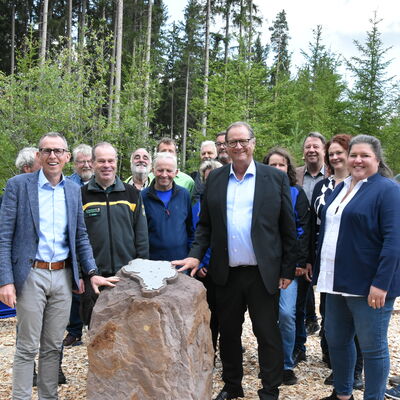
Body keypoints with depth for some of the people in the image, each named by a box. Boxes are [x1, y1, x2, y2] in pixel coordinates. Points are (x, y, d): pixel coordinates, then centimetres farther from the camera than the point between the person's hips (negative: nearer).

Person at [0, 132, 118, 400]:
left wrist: (92, 273, 2)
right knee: (27, 347, 5)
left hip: (63, 276, 4)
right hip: (31, 275, -4)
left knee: (53, 346, 13)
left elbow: (80, 236, 12)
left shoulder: (74, 190, 8)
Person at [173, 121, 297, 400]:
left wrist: (287, 270, -3)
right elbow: (205, 224, 9)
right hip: (226, 273, 3)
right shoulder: (215, 179, 6)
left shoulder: (276, 178, -2)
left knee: (268, 334, 6)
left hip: (263, 273, -3)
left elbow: (288, 228, -1)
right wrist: (196, 255, -4)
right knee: (228, 333, 15)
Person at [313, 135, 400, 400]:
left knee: (373, 347, 5)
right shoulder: (340, 189, 13)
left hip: (368, 284, -7)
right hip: (337, 281, 8)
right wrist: (319, 271, 17)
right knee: (336, 340, 16)